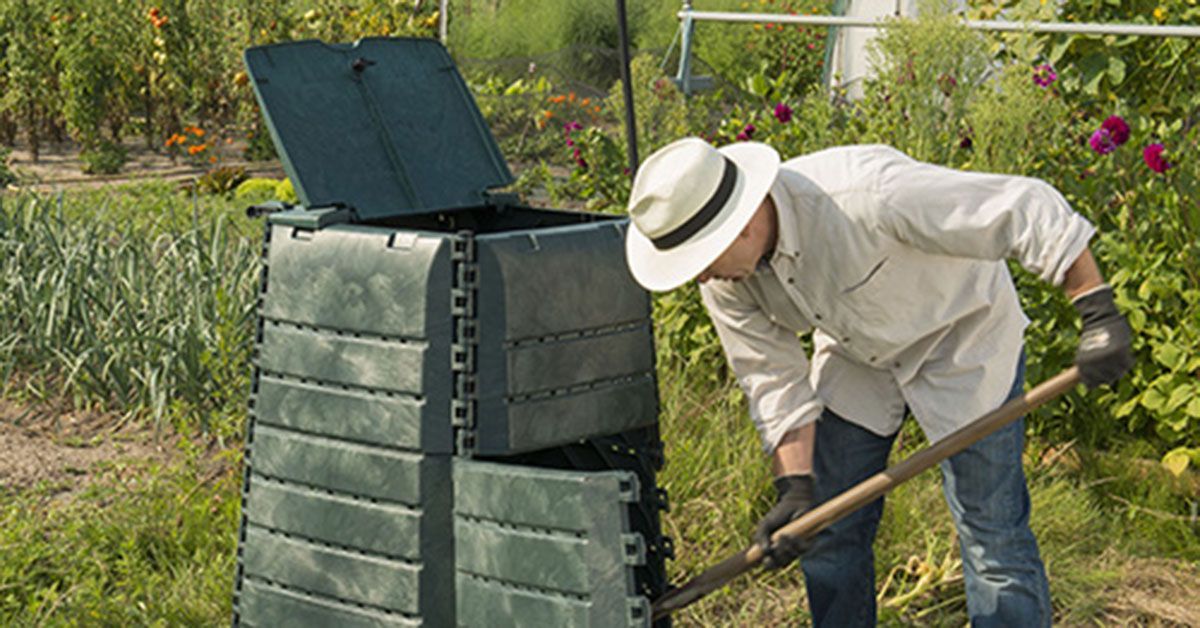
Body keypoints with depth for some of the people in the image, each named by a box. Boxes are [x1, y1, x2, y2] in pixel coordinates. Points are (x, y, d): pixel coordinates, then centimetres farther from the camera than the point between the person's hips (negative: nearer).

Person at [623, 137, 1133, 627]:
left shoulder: (866, 194, -39)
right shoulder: (726, 281, -18)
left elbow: (1026, 209, -35)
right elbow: (775, 383, -8)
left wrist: (1099, 313, -36)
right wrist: (795, 488, -17)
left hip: (961, 334, -6)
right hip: (856, 355, 6)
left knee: (991, 531, -7)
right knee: (826, 526, 6)